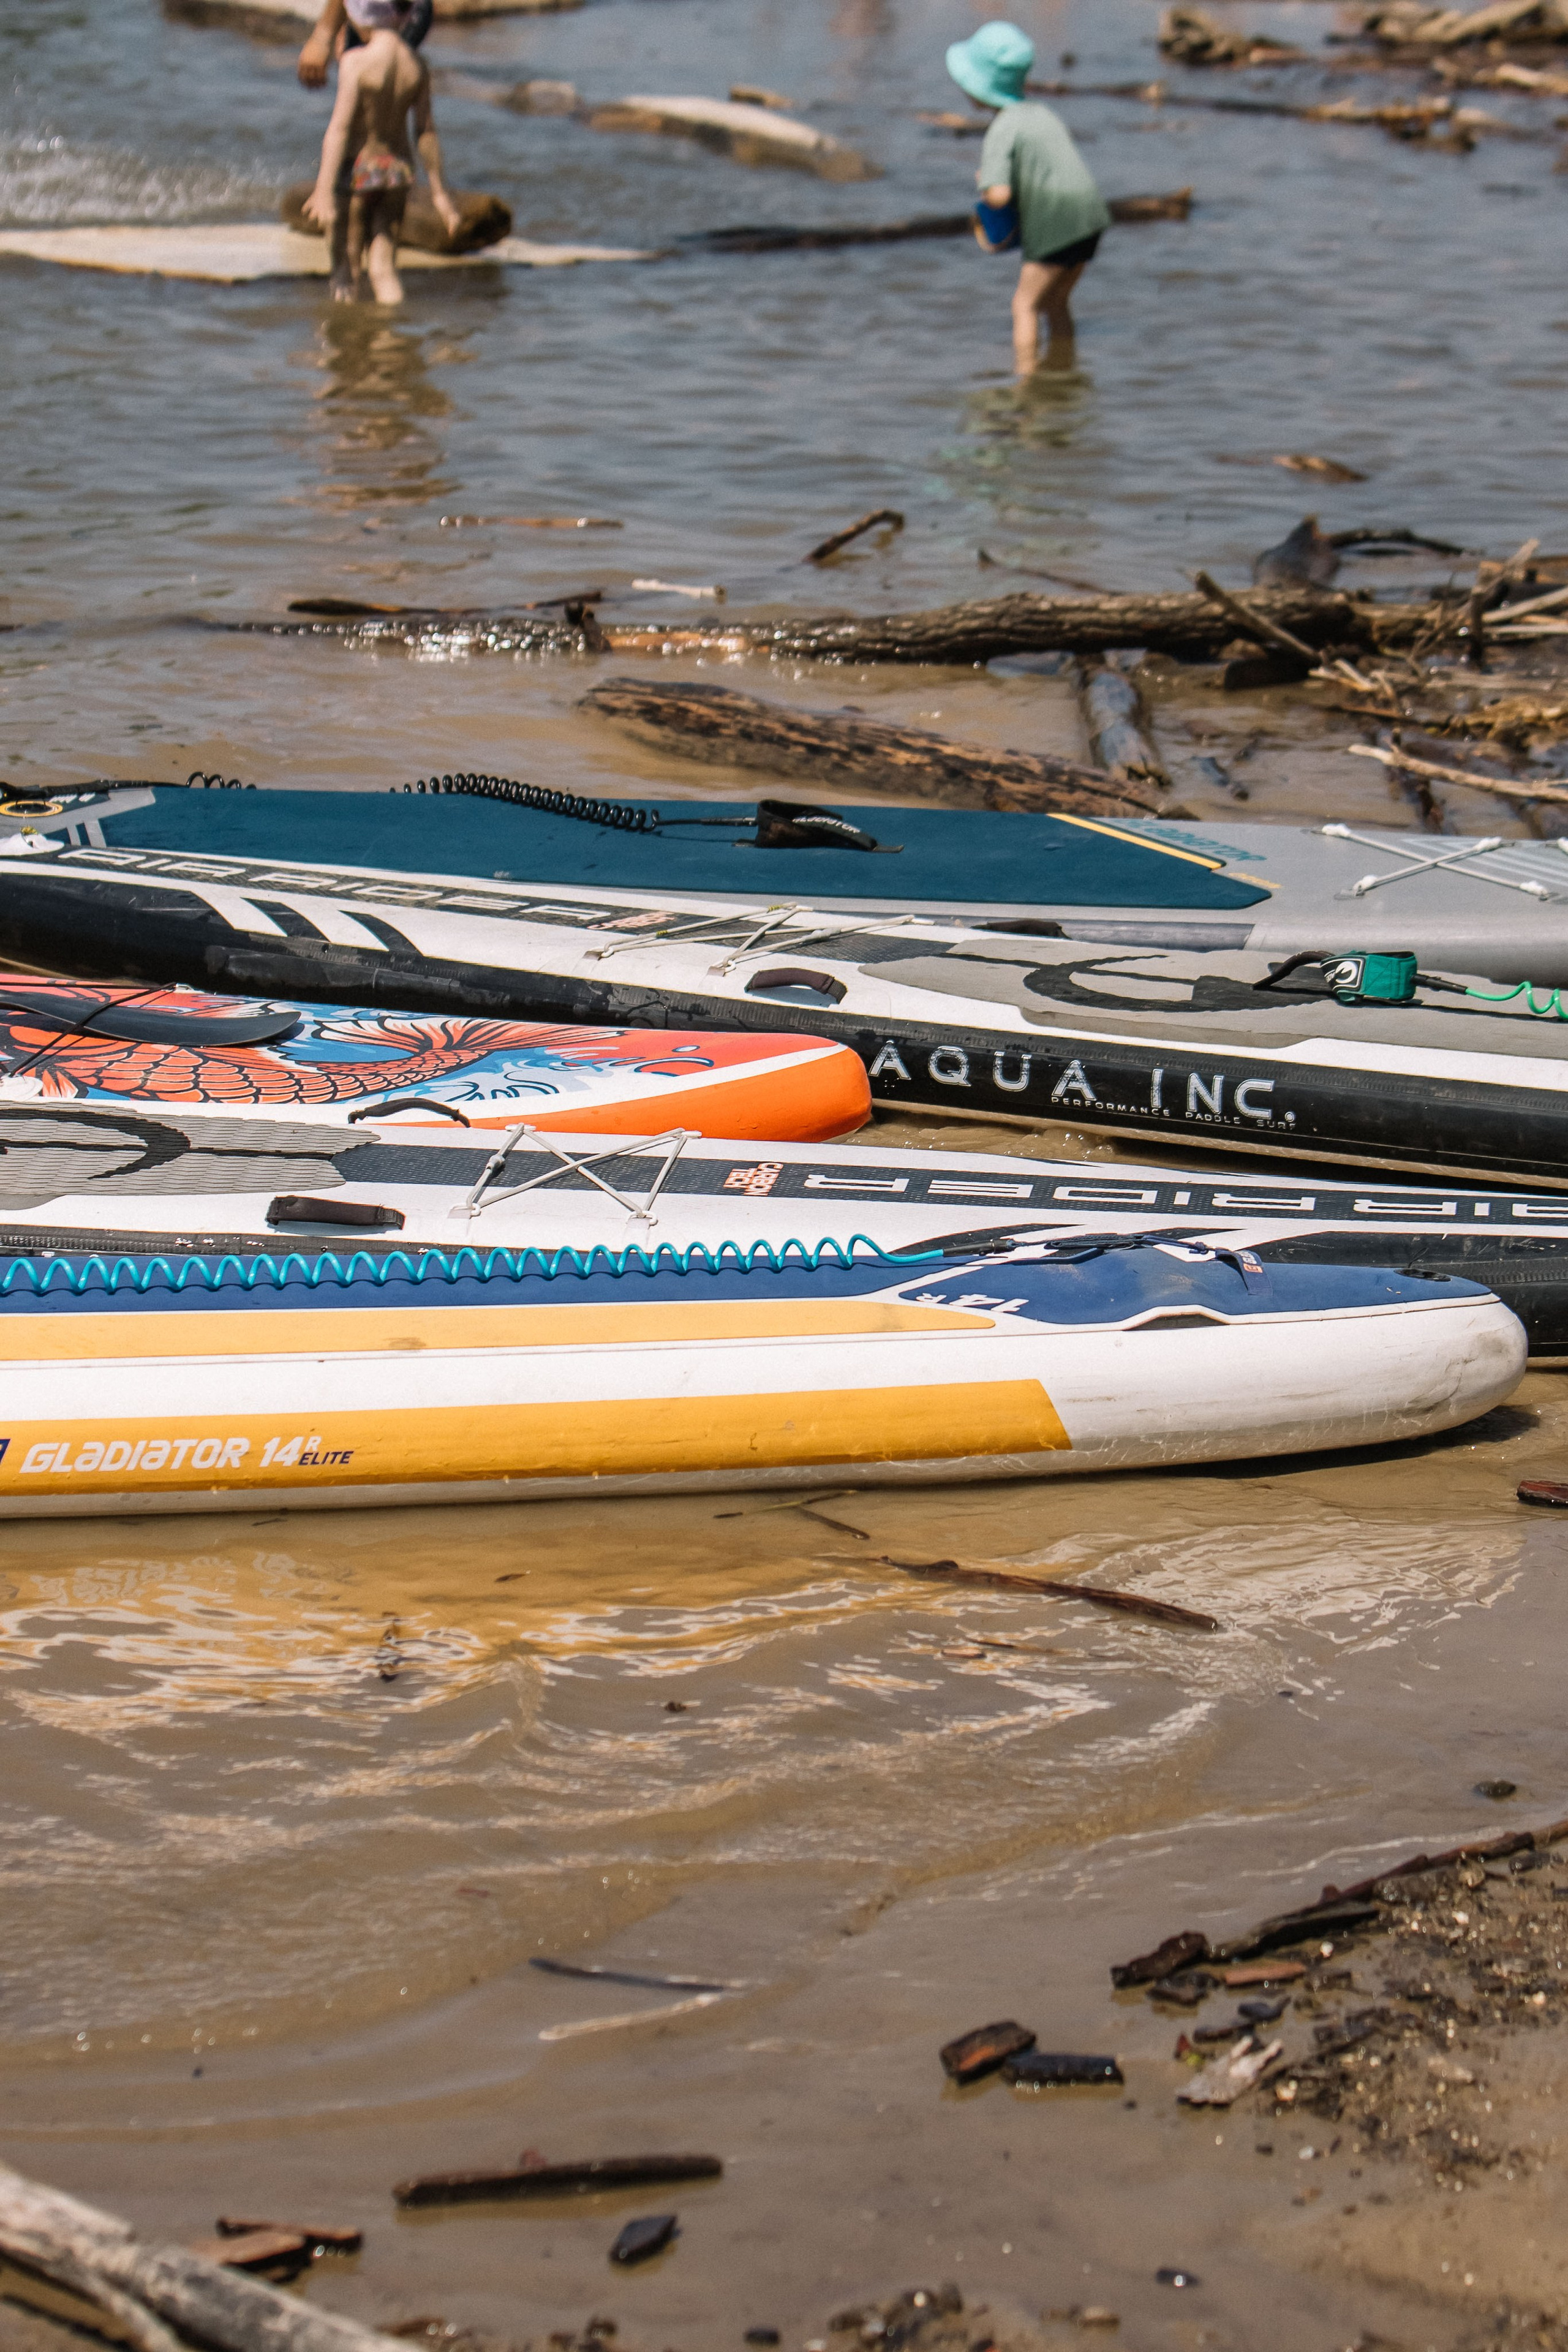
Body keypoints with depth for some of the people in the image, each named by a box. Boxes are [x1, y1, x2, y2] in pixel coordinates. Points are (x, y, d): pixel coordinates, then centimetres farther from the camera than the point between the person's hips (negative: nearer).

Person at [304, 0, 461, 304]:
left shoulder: (357, 62, -19)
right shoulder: (415, 64, -1)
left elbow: (340, 127, -21)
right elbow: (426, 130, 5)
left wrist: (324, 189, -21)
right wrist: (438, 190, 12)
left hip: (356, 169, -5)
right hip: (398, 171, 5)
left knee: (346, 269, 6)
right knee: (384, 272, 9)